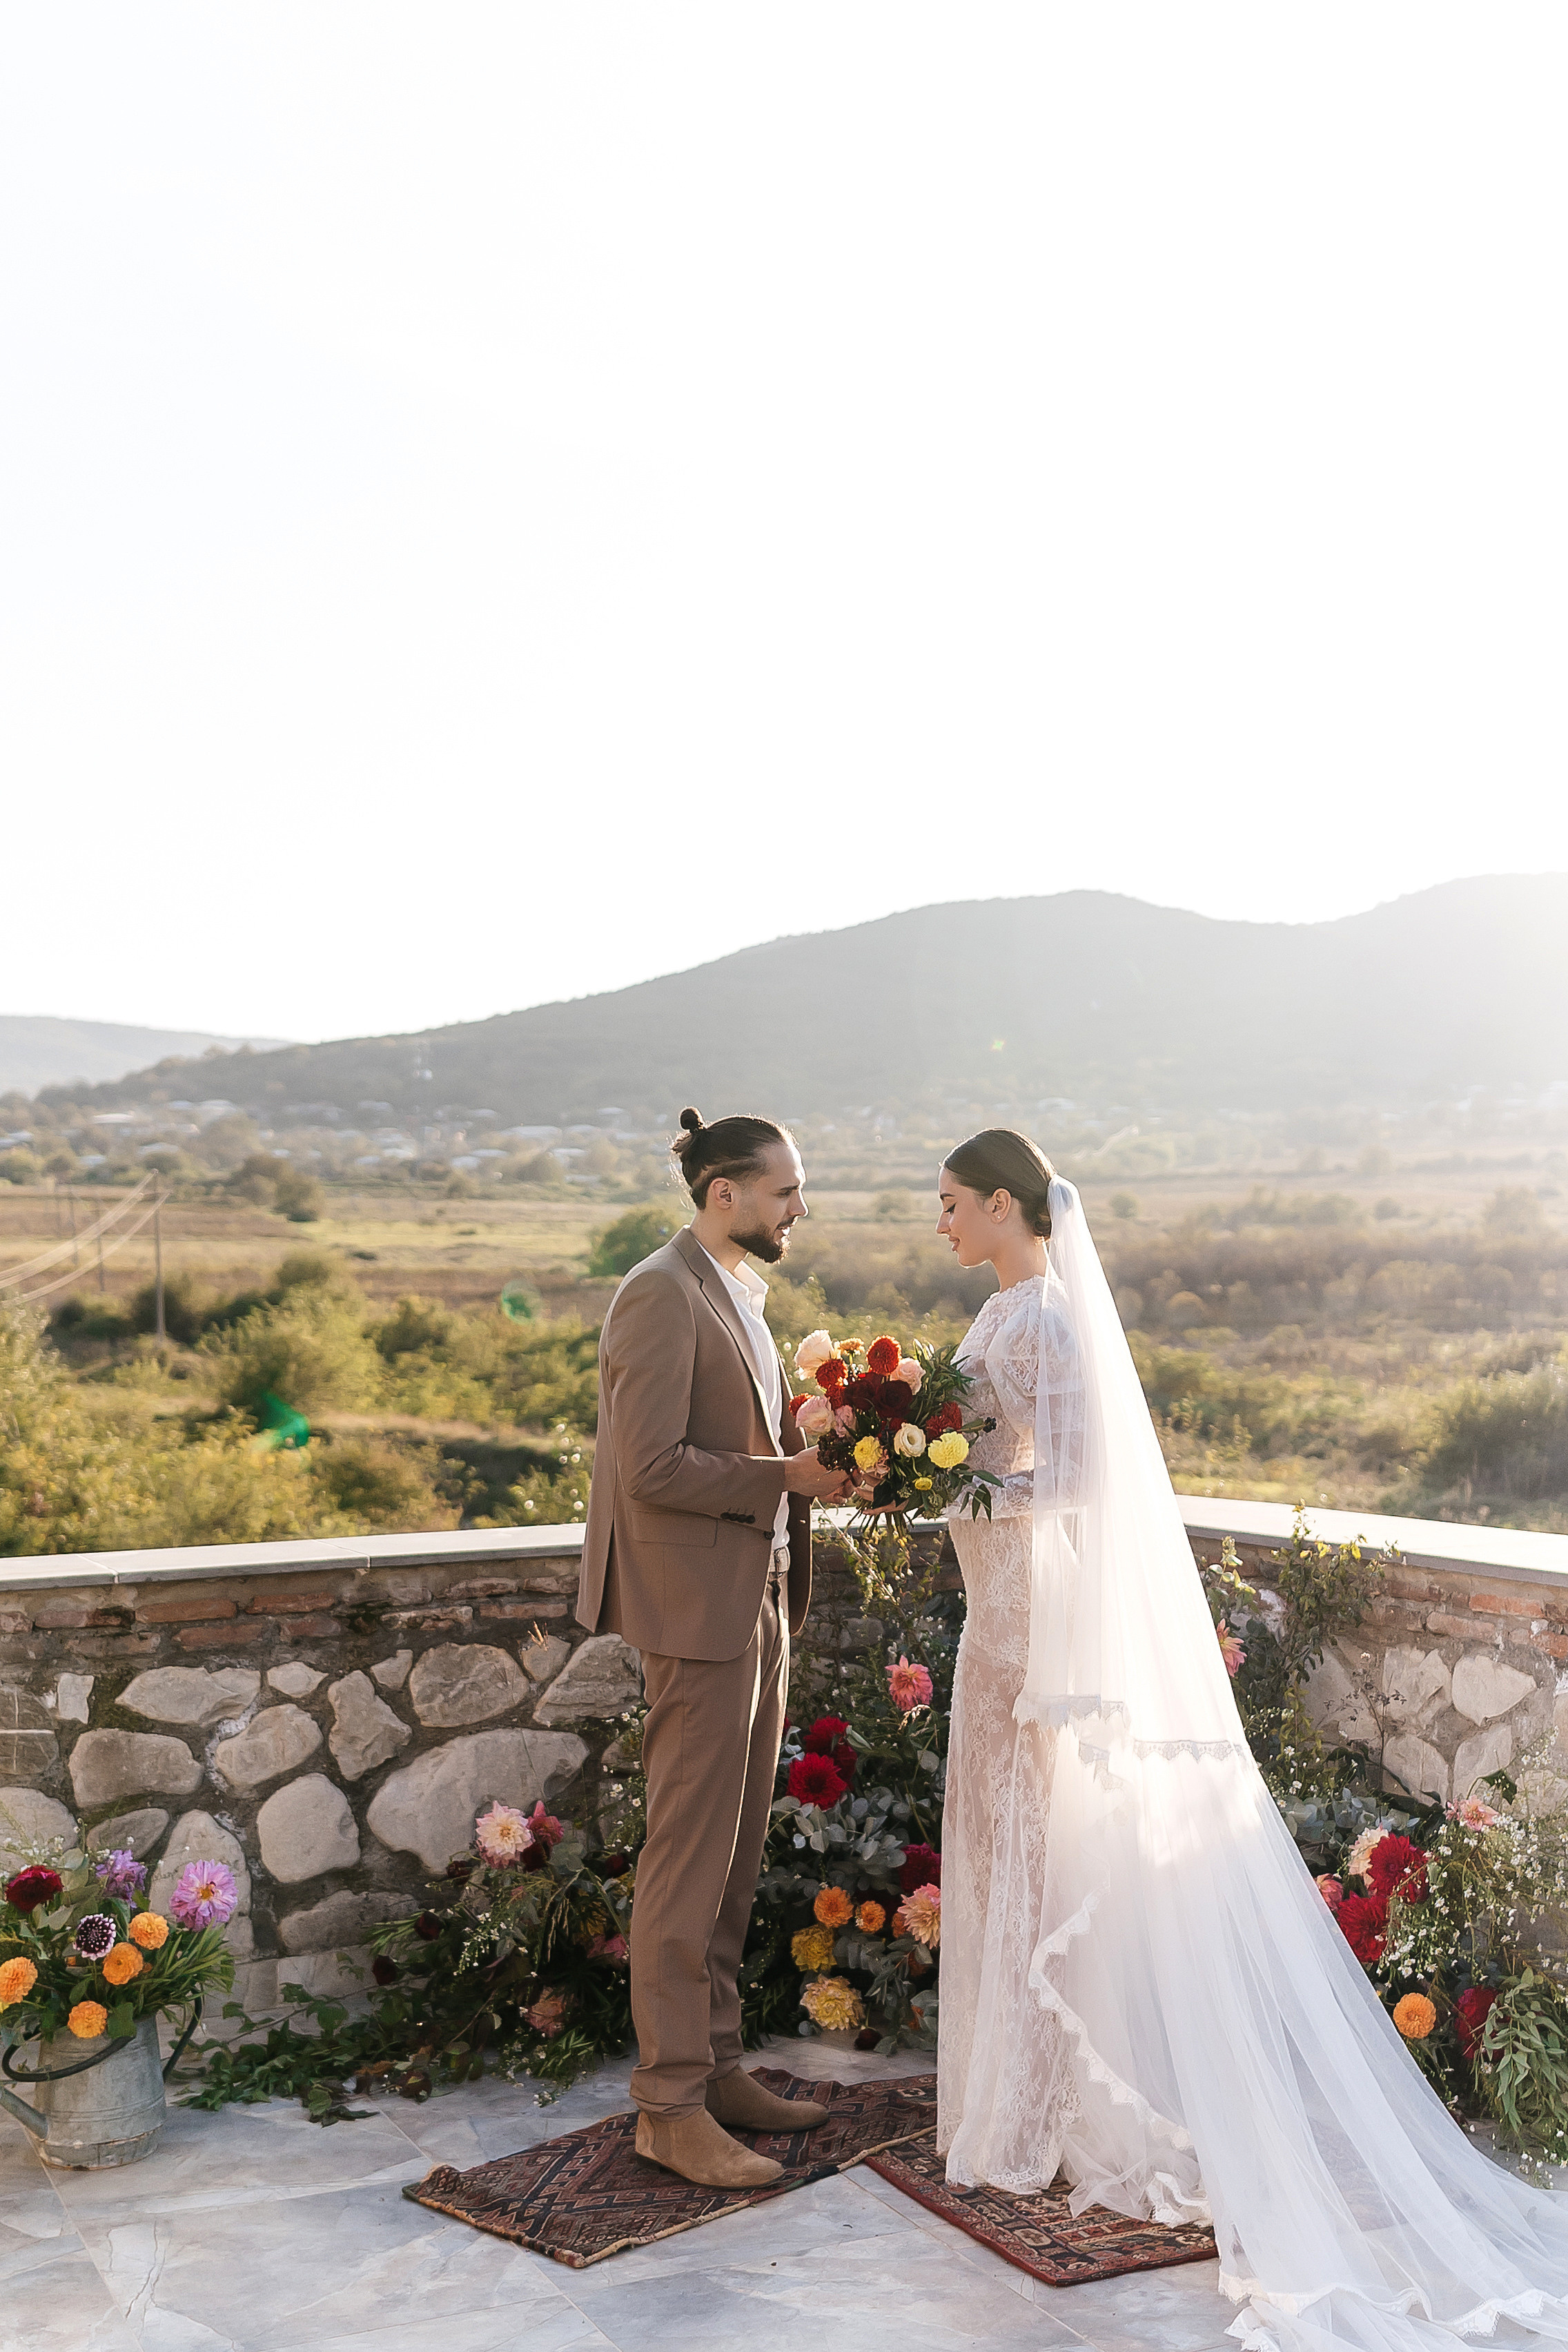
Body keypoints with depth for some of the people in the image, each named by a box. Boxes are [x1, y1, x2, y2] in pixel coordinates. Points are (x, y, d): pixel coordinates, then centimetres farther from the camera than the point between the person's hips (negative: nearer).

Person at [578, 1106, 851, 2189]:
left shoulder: (741, 1292, 15)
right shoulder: (661, 1296, -15)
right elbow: (652, 1467, -21)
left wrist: (818, 1457, 5)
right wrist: (786, 1476, -17)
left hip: (761, 1599, 10)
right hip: (700, 1607, -9)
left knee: (736, 1853, 15)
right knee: (691, 1857, -2)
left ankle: (715, 2066, 26)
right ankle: (671, 2103, 9)